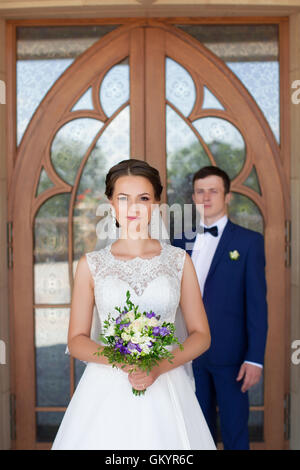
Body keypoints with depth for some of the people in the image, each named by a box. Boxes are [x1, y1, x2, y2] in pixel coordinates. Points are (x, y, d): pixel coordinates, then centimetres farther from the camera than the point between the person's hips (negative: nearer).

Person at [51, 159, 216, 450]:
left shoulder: (179, 260, 3)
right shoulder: (91, 264, 2)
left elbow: (201, 335, 4)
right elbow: (76, 340, 4)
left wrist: (159, 367, -12)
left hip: (166, 388, 1)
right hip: (106, 392, 0)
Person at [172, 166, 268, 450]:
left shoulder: (249, 241, -2)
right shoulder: (181, 242, 8)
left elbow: (257, 303, -6)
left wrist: (255, 358, -12)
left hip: (229, 353, -3)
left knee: (234, 431, 5)